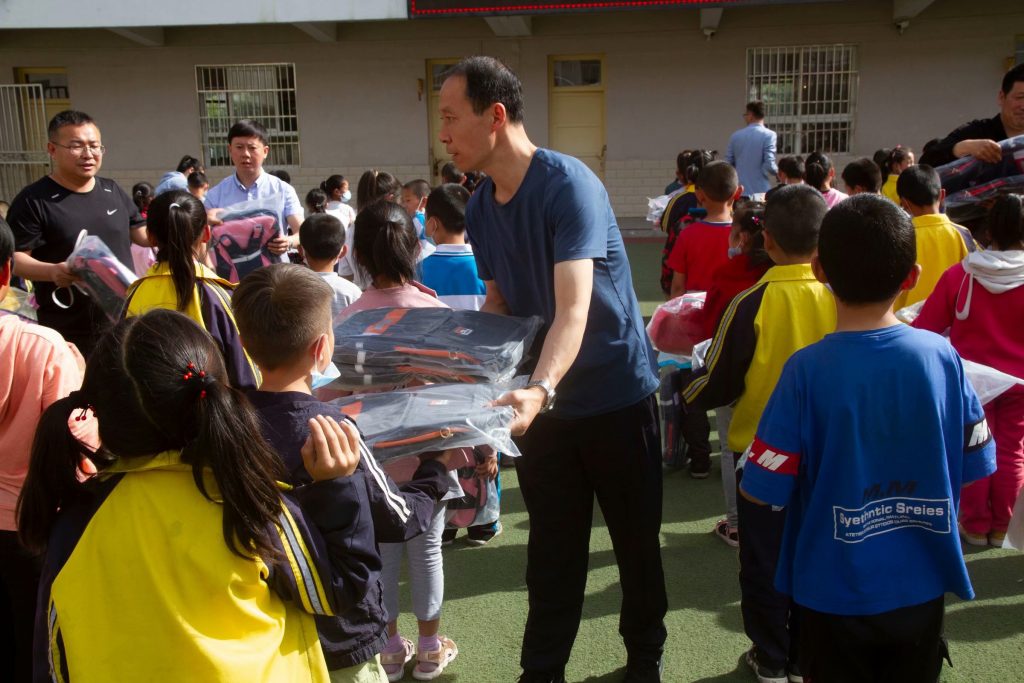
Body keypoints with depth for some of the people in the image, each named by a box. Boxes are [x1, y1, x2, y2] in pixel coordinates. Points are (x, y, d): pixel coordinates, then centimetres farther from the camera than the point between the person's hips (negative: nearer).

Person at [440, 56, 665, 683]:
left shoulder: (569, 184, -22)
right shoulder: (479, 207, 0)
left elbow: (574, 309, -32)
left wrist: (539, 390, -47)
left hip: (618, 392, -5)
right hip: (539, 398, 5)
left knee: (636, 539, 13)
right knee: (552, 550, 13)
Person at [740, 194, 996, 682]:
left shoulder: (808, 370, -23)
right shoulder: (942, 356, -13)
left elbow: (761, 490, -18)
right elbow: (974, 465, -2)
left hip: (835, 592, -3)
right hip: (922, 588, 3)